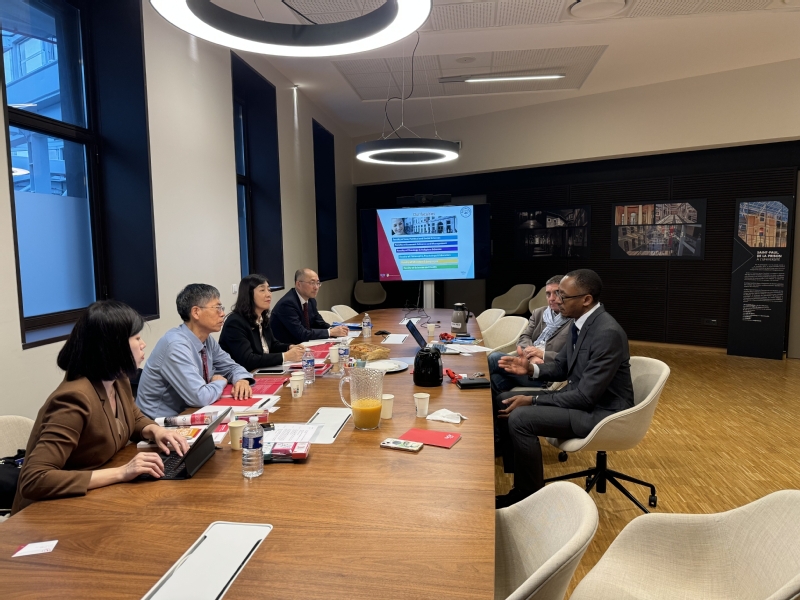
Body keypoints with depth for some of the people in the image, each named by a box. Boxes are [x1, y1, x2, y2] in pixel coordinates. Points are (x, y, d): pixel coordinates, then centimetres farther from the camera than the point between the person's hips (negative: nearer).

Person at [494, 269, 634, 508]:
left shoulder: (608, 333, -26)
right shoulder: (580, 323, 2)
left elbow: (587, 396, -27)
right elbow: (561, 367, 14)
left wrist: (532, 400, -22)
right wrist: (531, 368, -7)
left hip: (601, 412, -9)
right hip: (580, 396, 10)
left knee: (520, 418, -25)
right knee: (505, 400, 5)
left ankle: (528, 495, -5)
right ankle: (514, 471, 18)